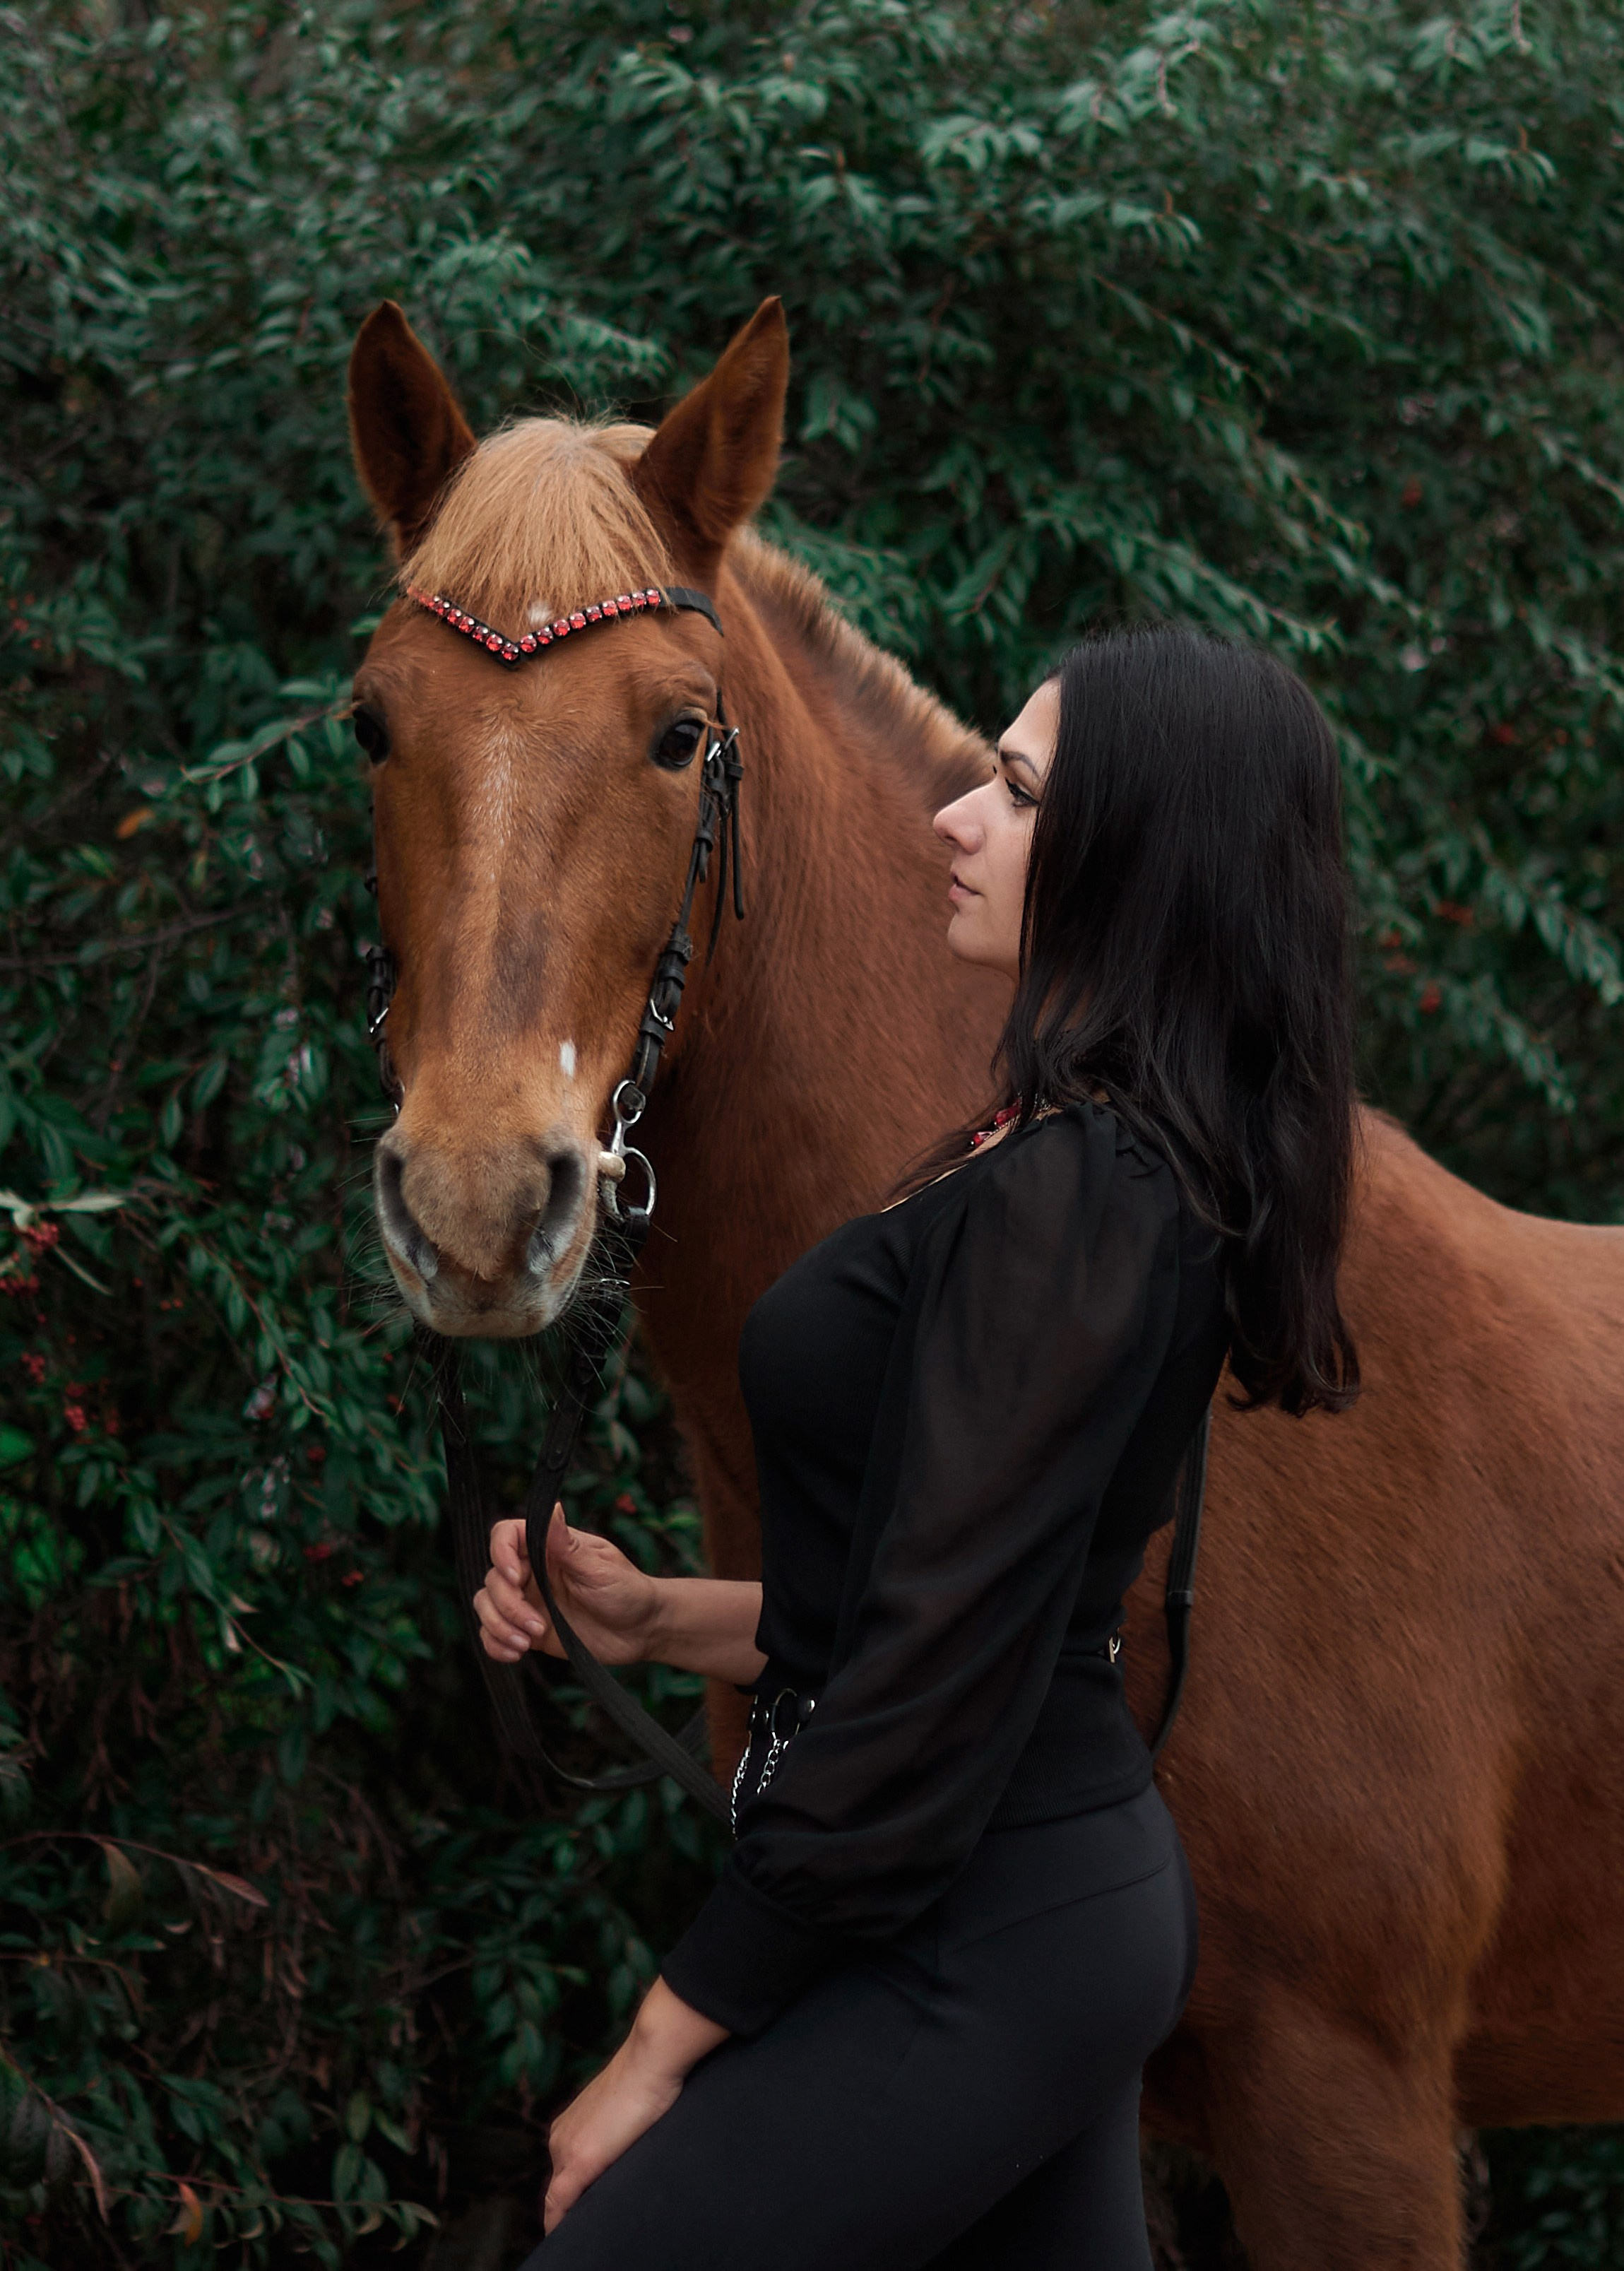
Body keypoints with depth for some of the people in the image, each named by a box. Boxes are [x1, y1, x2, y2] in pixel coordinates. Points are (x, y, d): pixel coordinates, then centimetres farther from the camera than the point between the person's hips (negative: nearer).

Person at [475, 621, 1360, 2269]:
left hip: (958, 1943, -10)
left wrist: (663, 2045, -14)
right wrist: (659, 1619, 5)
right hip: (1084, 1884, 10)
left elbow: (929, 1690, -21)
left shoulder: (1063, 1194, -20)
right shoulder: (1151, 1172, 12)